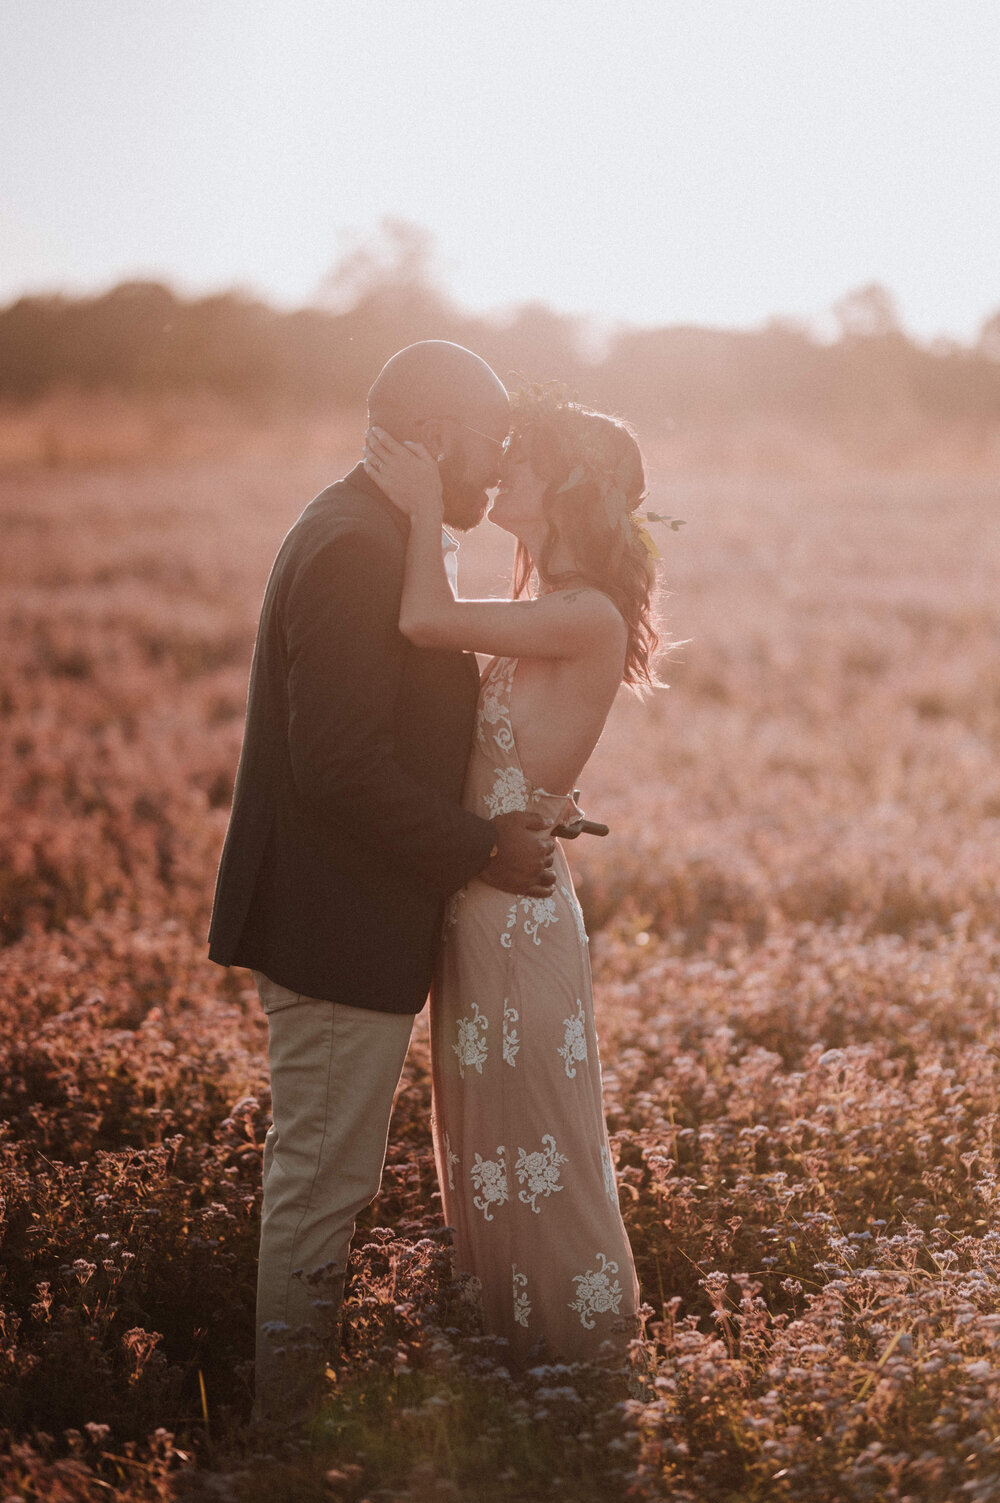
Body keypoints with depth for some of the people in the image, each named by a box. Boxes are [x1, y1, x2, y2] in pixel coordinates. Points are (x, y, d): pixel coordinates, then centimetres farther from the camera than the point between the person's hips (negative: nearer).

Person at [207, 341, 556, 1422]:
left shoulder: (367, 534, 13)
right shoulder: (356, 550, -21)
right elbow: (342, 767, -27)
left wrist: (506, 818, 12)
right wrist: (482, 850, -17)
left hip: (333, 917, 11)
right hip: (341, 931, -11)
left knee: (323, 1173, 20)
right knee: (323, 1181, 0)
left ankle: (288, 1403, 33)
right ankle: (285, 1429, 12)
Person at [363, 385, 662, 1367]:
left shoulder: (590, 616, -19)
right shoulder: (545, 604, 10)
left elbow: (425, 621, -28)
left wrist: (424, 504, -19)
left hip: (520, 909, -9)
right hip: (480, 904, 9)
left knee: (536, 1155, 4)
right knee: (485, 1148, 20)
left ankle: (581, 1350, 19)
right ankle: (508, 1332, 34)